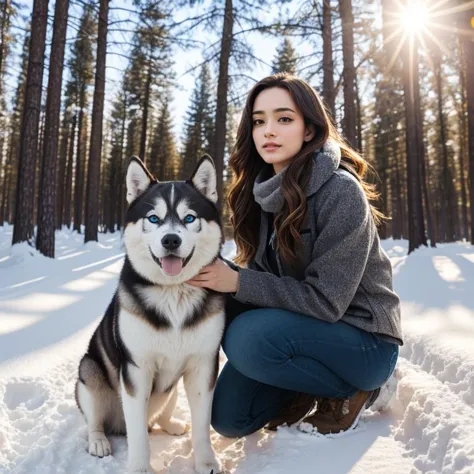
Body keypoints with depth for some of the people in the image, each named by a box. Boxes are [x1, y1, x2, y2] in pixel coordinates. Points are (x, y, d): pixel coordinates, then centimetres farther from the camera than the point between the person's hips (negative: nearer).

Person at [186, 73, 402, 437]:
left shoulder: (340, 191, -22)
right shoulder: (264, 192, 0)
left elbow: (325, 299, -23)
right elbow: (265, 276, 1)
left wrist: (237, 281, -25)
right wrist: (219, 275, -18)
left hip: (362, 339, -5)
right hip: (299, 326, 6)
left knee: (248, 339, -29)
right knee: (229, 417, -8)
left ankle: (351, 391, -4)